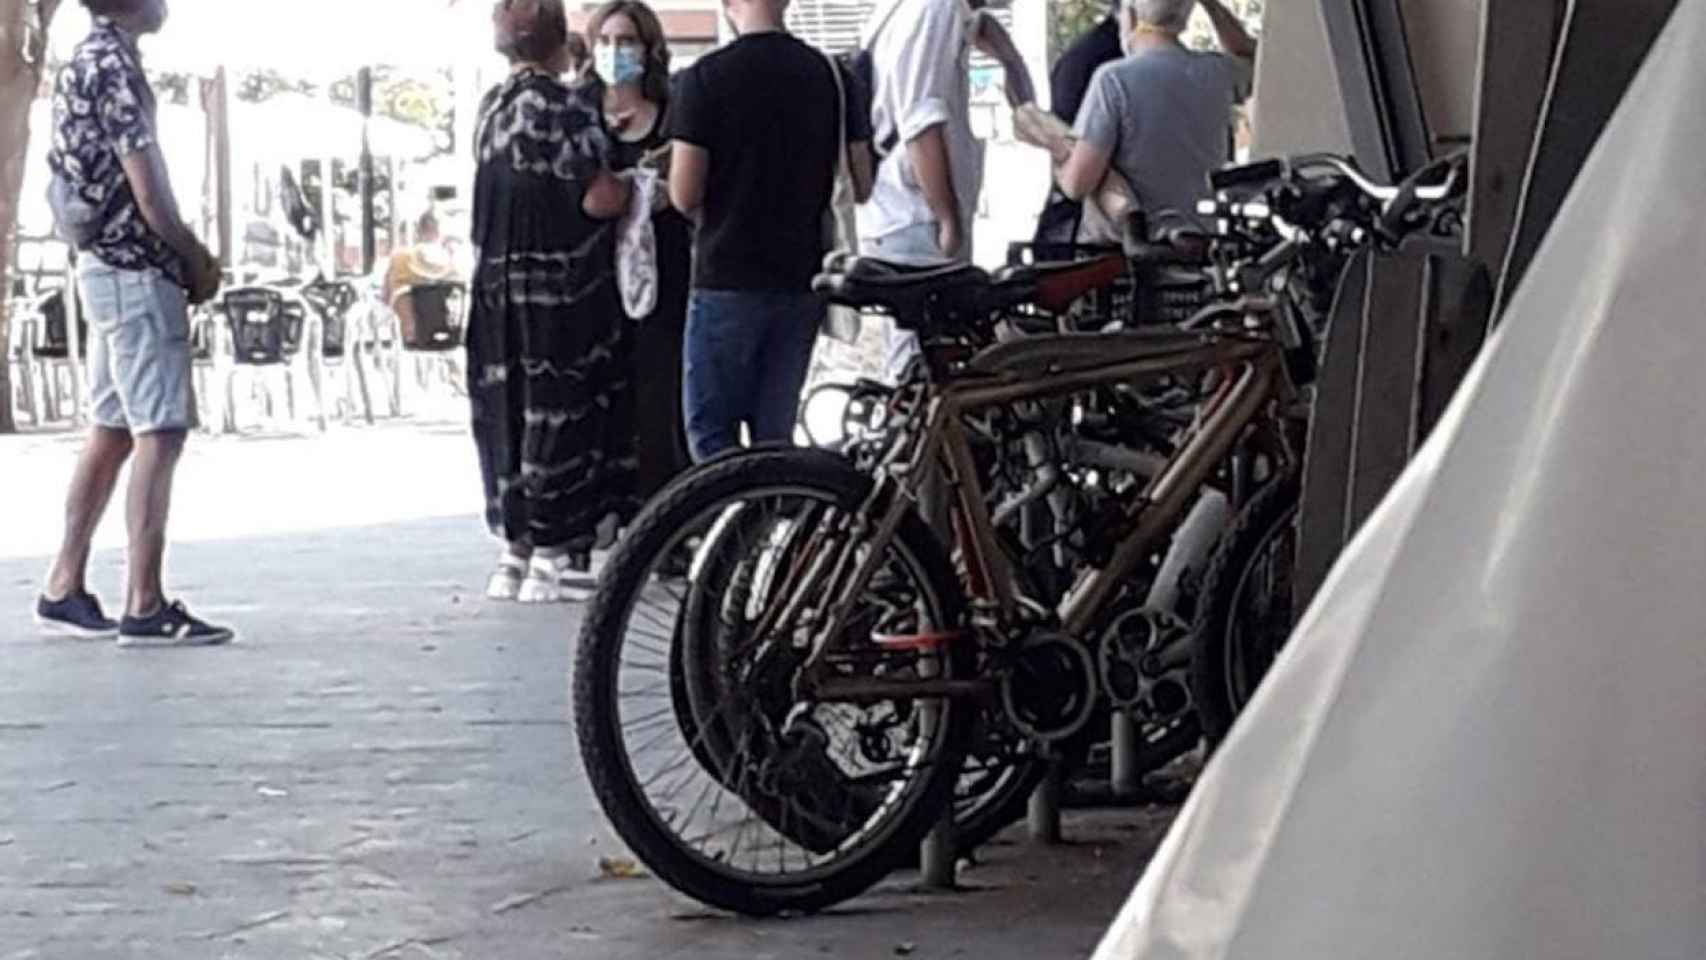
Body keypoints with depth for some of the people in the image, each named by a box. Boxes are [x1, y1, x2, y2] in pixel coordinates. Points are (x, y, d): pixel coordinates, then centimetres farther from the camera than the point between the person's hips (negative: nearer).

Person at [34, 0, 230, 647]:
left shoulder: (87, 61, 15)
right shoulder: (115, 67, -16)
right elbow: (148, 193, -18)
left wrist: (186, 255, 12)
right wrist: (198, 260, -4)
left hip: (106, 266, 10)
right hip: (137, 271, -10)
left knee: (112, 432, 14)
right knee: (160, 433, -9)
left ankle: (64, 591, 17)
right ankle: (145, 608, -10)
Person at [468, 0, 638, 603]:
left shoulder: (492, 108, 10)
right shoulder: (563, 109, -15)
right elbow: (599, 198, -20)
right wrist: (634, 186, 0)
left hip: (496, 290, 8)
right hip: (561, 295, -8)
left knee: (507, 416, 12)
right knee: (561, 417, -2)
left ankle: (514, 554, 18)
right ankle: (554, 558, 1)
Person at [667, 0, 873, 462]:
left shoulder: (706, 77, -11)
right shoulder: (829, 74, 2)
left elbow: (684, 195, -11)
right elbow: (862, 184, 5)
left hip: (728, 279, -4)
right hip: (802, 280, 4)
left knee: (710, 430, 4)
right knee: (776, 431, 12)